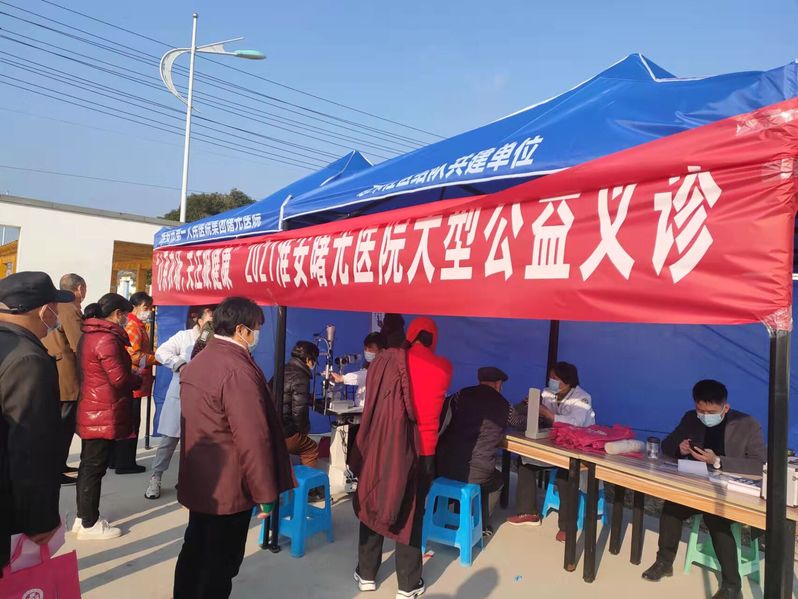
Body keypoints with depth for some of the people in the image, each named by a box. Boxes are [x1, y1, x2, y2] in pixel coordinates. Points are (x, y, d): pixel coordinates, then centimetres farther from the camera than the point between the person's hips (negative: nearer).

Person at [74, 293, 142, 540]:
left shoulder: (89, 334, 12)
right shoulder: (107, 338, -20)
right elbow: (120, 378, -22)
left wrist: (131, 376, 7)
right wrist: (138, 380, -3)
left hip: (91, 411, 10)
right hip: (104, 414, -10)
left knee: (88, 465, 18)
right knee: (95, 468, 0)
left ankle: (83, 517, 29)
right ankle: (90, 524, 11)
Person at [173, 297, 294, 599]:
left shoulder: (197, 362, 7)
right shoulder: (238, 371, -24)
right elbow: (253, 439, -26)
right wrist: (265, 492, -17)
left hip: (198, 482, 9)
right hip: (229, 488, -9)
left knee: (194, 551, 22)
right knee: (219, 563, 7)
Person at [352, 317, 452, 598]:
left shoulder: (388, 359, -7)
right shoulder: (444, 367, -3)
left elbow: (372, 400, 4)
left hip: (383, 446, 0)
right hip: (422, 451, 1)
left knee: (373, 506, 16)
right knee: (411, 515, 13)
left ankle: (366, 574, 29)